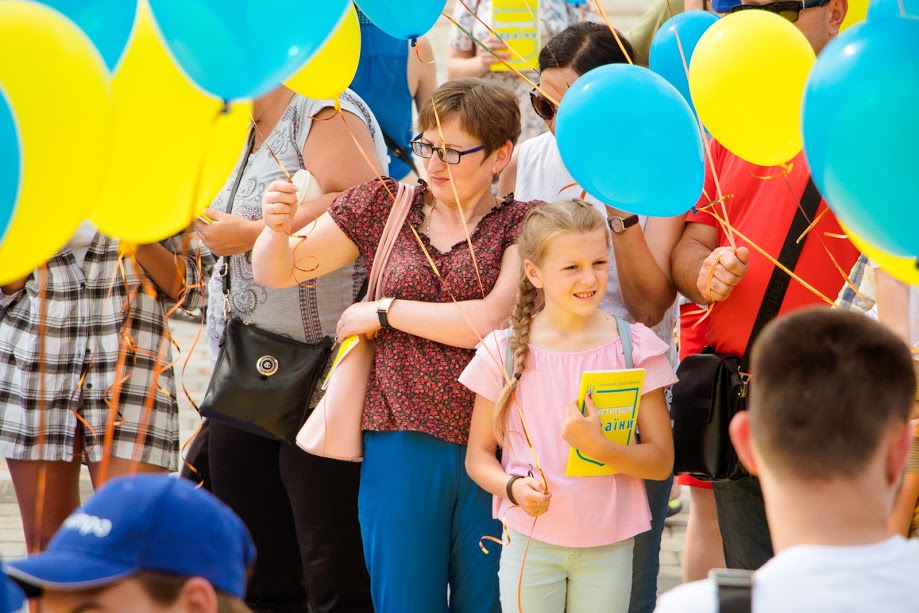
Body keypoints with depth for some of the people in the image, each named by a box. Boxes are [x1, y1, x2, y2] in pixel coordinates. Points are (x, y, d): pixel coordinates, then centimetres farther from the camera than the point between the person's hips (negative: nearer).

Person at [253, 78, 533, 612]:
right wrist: (277, 227, -11)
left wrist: (383, 312, -6)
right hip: (402, 442, 2)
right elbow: (274, 272, 11)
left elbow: (491, 321, -13)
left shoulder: (524, 225, 2)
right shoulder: (385, 205, 10)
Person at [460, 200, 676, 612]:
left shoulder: (633, 347, -2)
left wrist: (600, 449, -21)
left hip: (608, 544, 0)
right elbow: (478, 455, 4)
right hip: (530, 540, 0)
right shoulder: (505, 351, -2)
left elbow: (661, 460, -3)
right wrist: (513, 487, -17)